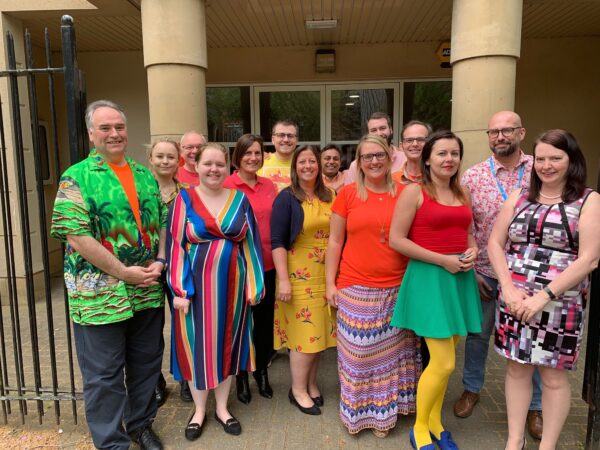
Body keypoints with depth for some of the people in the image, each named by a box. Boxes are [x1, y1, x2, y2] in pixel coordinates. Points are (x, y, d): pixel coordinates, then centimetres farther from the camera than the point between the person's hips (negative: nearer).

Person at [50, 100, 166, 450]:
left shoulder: (145, 176, 10)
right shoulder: (77, 178, -7)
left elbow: (163, 224, 12)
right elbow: (76, 236, -15)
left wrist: (159, 261, -5)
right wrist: (124, 272, -16)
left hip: (149, 291, 5)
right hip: (100, 295, -5)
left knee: (146, 365, 18)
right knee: (104, 375, 9)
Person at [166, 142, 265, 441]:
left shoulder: (240, 199, 3)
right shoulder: (184, 199, -3)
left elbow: (251, 244, 4)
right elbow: (176, 246, -5)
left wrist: (254, 285, -1)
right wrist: (180, 289, -11)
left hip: (232, 285, 2)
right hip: (196, 285, -2)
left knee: (227, 342, 12)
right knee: (197, 344, 8)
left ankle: (222, 407, 30)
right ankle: (199, 409, 28)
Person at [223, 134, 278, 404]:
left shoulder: (269, 186, 6)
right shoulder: (226, 186, -9)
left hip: (267, 265, 4)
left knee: (265, 320, 15)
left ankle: (262, 371, 36)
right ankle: (241, 376, 32)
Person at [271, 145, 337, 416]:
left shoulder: (329, 197, 9)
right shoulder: (286, 198, -6)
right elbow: (277, 242, -11)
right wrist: (283, 280, -17)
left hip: (325, 275, 5)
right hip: (300, 275, -5)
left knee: (319, 331, 12)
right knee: (305, 331, -1)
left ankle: (311, 383, 30)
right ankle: (298, 390, 18)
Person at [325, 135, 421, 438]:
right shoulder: (347, 194, -1)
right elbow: (334, 241, 2)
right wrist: (330, 283, 0)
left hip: (396, 288, 2)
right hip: (355, 288, -1)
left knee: (391, 351, 12)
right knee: (358, 351, 8)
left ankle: (385, 411, 33)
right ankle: (358, 410, 30)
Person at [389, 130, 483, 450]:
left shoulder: (462, 193, 11)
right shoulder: (414, 191, -8)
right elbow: (396, 240, -13)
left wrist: (472, 251, -2)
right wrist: (442, 260, -16)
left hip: (460, 278, 7)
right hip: (429, 277, -6)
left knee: (444, 359, 15)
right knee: (444, 363, -6)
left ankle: (435, 421, 35)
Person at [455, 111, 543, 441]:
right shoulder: (471, 177, -5)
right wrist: (468, 270, -5)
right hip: (484, 273, 0)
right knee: (478, 333, 16)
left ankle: (534, 405, 34)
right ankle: (471, 389, 38)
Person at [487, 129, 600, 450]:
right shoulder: (520, 196, 8)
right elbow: (495, 244, 4)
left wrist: (544, 296, -17)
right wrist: (509, 289, -8)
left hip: (559, 304, -3)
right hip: (514, 300, 3)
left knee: (553, 376, 8)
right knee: (517, 369, 12)